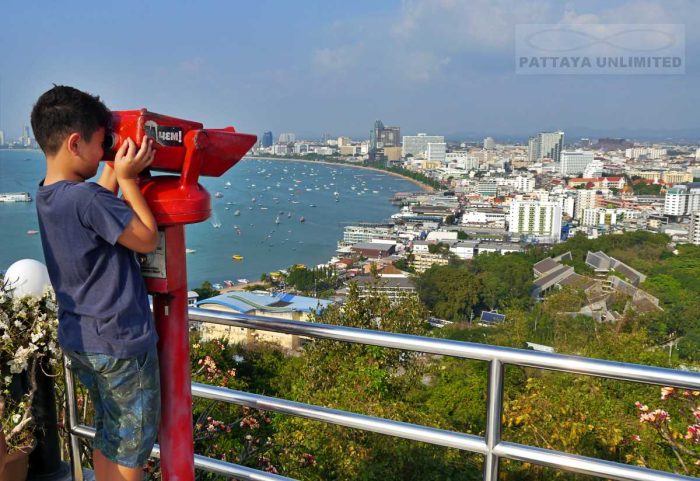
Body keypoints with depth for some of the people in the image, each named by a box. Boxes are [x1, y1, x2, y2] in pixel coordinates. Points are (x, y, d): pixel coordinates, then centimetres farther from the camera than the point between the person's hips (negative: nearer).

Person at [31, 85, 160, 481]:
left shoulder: (48, 196, 2)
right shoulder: (85, 198, -25)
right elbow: (147, 239, -17)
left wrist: (115, 167, 7)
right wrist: (128, 178, -14)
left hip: (79, 340, 9)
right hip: (121, 343, -9)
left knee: (108, 436, 24)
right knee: (132, 447, 10)